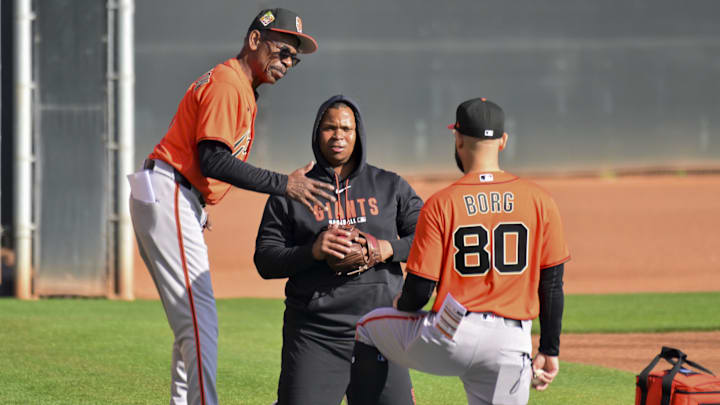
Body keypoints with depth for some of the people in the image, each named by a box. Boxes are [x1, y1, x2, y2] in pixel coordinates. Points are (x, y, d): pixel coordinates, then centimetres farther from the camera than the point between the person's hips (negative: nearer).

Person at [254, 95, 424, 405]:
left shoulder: (390, 187, 11)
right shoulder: (290, 195, 7)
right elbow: (265, 261, 2)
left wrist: (389, 249, -12)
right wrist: (313, 251, -15)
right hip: (314, 336, -1)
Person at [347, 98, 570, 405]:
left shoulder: (441, 204, -5)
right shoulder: (539, 201, 2)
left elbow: (419, 290, -5)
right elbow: (552, 284, 6)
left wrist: (401, 305, 19)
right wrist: (549, 351, 15)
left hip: (452, 338, -2)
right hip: (512, 349, 2)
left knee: (368, 328, 24)